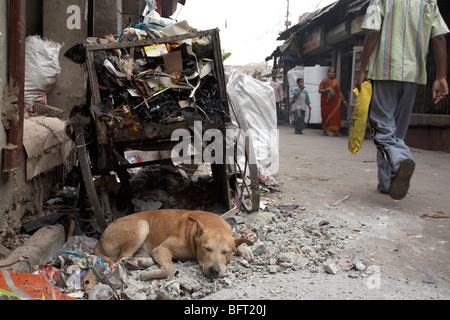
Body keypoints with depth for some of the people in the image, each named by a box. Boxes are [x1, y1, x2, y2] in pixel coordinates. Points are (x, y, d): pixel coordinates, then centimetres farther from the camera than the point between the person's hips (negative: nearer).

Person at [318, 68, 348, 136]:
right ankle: (325, 131, 5)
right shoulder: (325, 81, 1)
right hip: (326, 102, -4)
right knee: (326, 116, -3)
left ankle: (335, 131, -5)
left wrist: (344, 100, 17)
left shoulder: (336, 82, 15)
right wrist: (326, 90, -21)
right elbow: (319, 90, -2)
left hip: (335, 102, 4)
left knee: (336, 116, -6)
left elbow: (339, 92, 20)